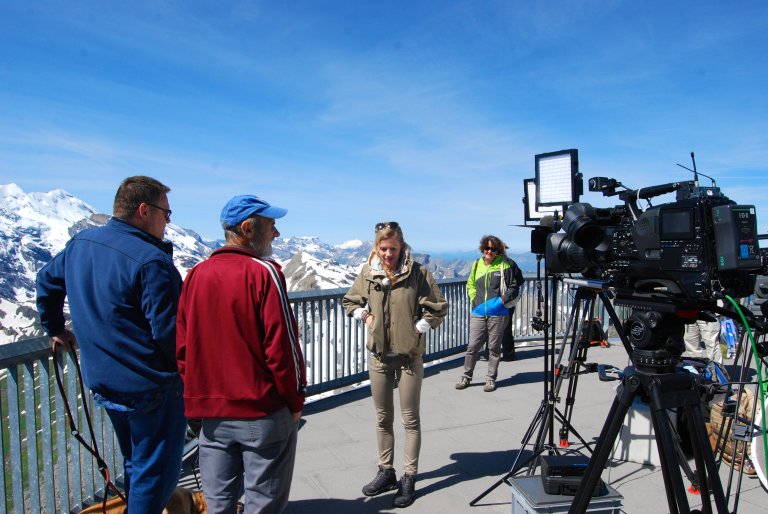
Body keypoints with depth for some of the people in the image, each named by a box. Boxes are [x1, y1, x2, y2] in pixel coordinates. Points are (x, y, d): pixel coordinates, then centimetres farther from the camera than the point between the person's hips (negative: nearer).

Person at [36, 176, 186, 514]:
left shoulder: (79, 244, 4)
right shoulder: (150, 260, -23)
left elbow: (46, 282, 20)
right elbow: (168, 331, -24)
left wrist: (55, 330, 32)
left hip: (102, 382, 9)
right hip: (152, 387, -8)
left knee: (135, 464, 27)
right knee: (155, 473, 8)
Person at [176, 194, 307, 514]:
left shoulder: (196, 275, 2)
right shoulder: (263, 272, -15)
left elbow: (182, 347, 6)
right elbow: (282, 346, -16)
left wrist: (199, 393, 15)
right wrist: (296, 401, -4)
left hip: (211, 412, 6)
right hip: (263, 414, -5)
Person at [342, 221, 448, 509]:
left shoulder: (418, 273, -12)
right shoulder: (368, 273, -1)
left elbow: (439, 309, -7)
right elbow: (349, 301, 14)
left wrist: (417, 329, -12)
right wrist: (365, 317, 0)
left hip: (409, 356, -4)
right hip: (378, 355, 4)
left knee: (410, 419, 7)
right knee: (383, 418, 15)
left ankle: (409, 478, 20)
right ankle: (386, 472, 31)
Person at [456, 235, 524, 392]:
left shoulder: (505, 265, -4)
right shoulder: (477, 264, 8)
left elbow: (514, 286, 0)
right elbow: (470, 284, 21)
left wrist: (502, 300, -8)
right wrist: (474, 299, 8)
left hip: (498, 314, -3)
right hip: (478, 313, 3)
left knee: (494, 347, 6)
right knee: (472, 346, 3)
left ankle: (491, 379, 19)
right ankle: (466, 377, 17)